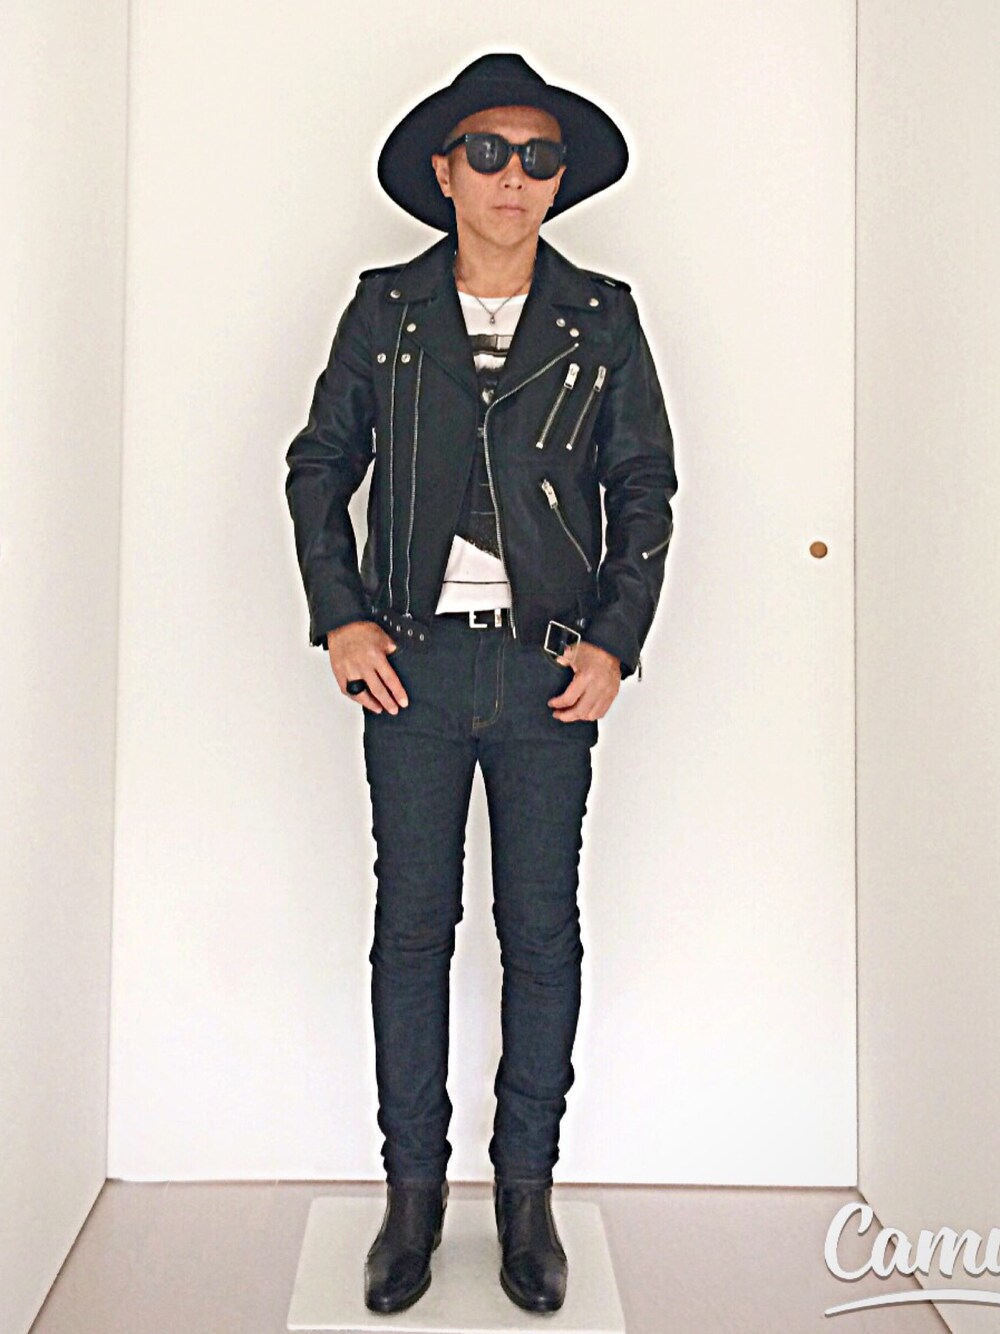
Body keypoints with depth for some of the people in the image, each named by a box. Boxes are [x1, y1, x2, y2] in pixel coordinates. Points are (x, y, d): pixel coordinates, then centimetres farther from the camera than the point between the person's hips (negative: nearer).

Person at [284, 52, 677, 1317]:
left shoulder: (601, 319, 7)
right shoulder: (384, 309, 6)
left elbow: (645, 488, 8)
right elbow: (318, 466, 10)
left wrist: (615, 641, -2)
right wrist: (339, 617, -1)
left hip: (549, 665, 0)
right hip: (414, 657, 0)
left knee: (542, 934, 6)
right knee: (411, 929, 5)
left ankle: (527, 1191, 21)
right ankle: (413, 1189, 20)